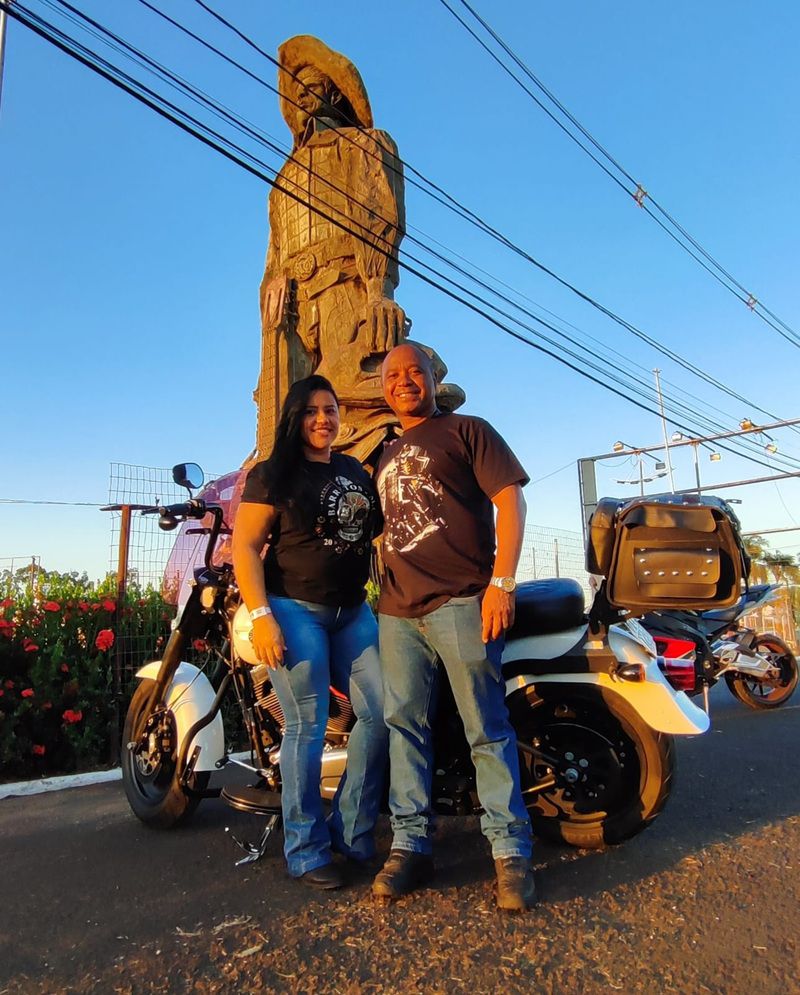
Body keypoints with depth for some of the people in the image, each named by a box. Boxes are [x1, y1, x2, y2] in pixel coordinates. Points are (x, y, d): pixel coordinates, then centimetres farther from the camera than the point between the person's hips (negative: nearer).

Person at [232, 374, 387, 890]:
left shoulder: (356, 472, 15)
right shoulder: (273, 474, -2)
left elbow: (379, 529, 22)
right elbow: (245, 546, -7)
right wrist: (261, 615, -17)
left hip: (353, 610, 6)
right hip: (295, 610, -5)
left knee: (380, 713, 0)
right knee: (308, 727, -3)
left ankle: (353, 832, 18)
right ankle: (307, 851, 13)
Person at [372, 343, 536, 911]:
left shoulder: (467, 431, 6)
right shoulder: (386, 457, 25)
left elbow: (510, 499, -4)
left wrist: (502, 581, -15)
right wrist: (383, 589, 18)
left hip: (462, 602, -6)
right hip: (398, 610, 6)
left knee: (487, 728, -3)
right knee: (404, 726, 6)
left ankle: (512, 853, 7)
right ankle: (410, 844, 16)